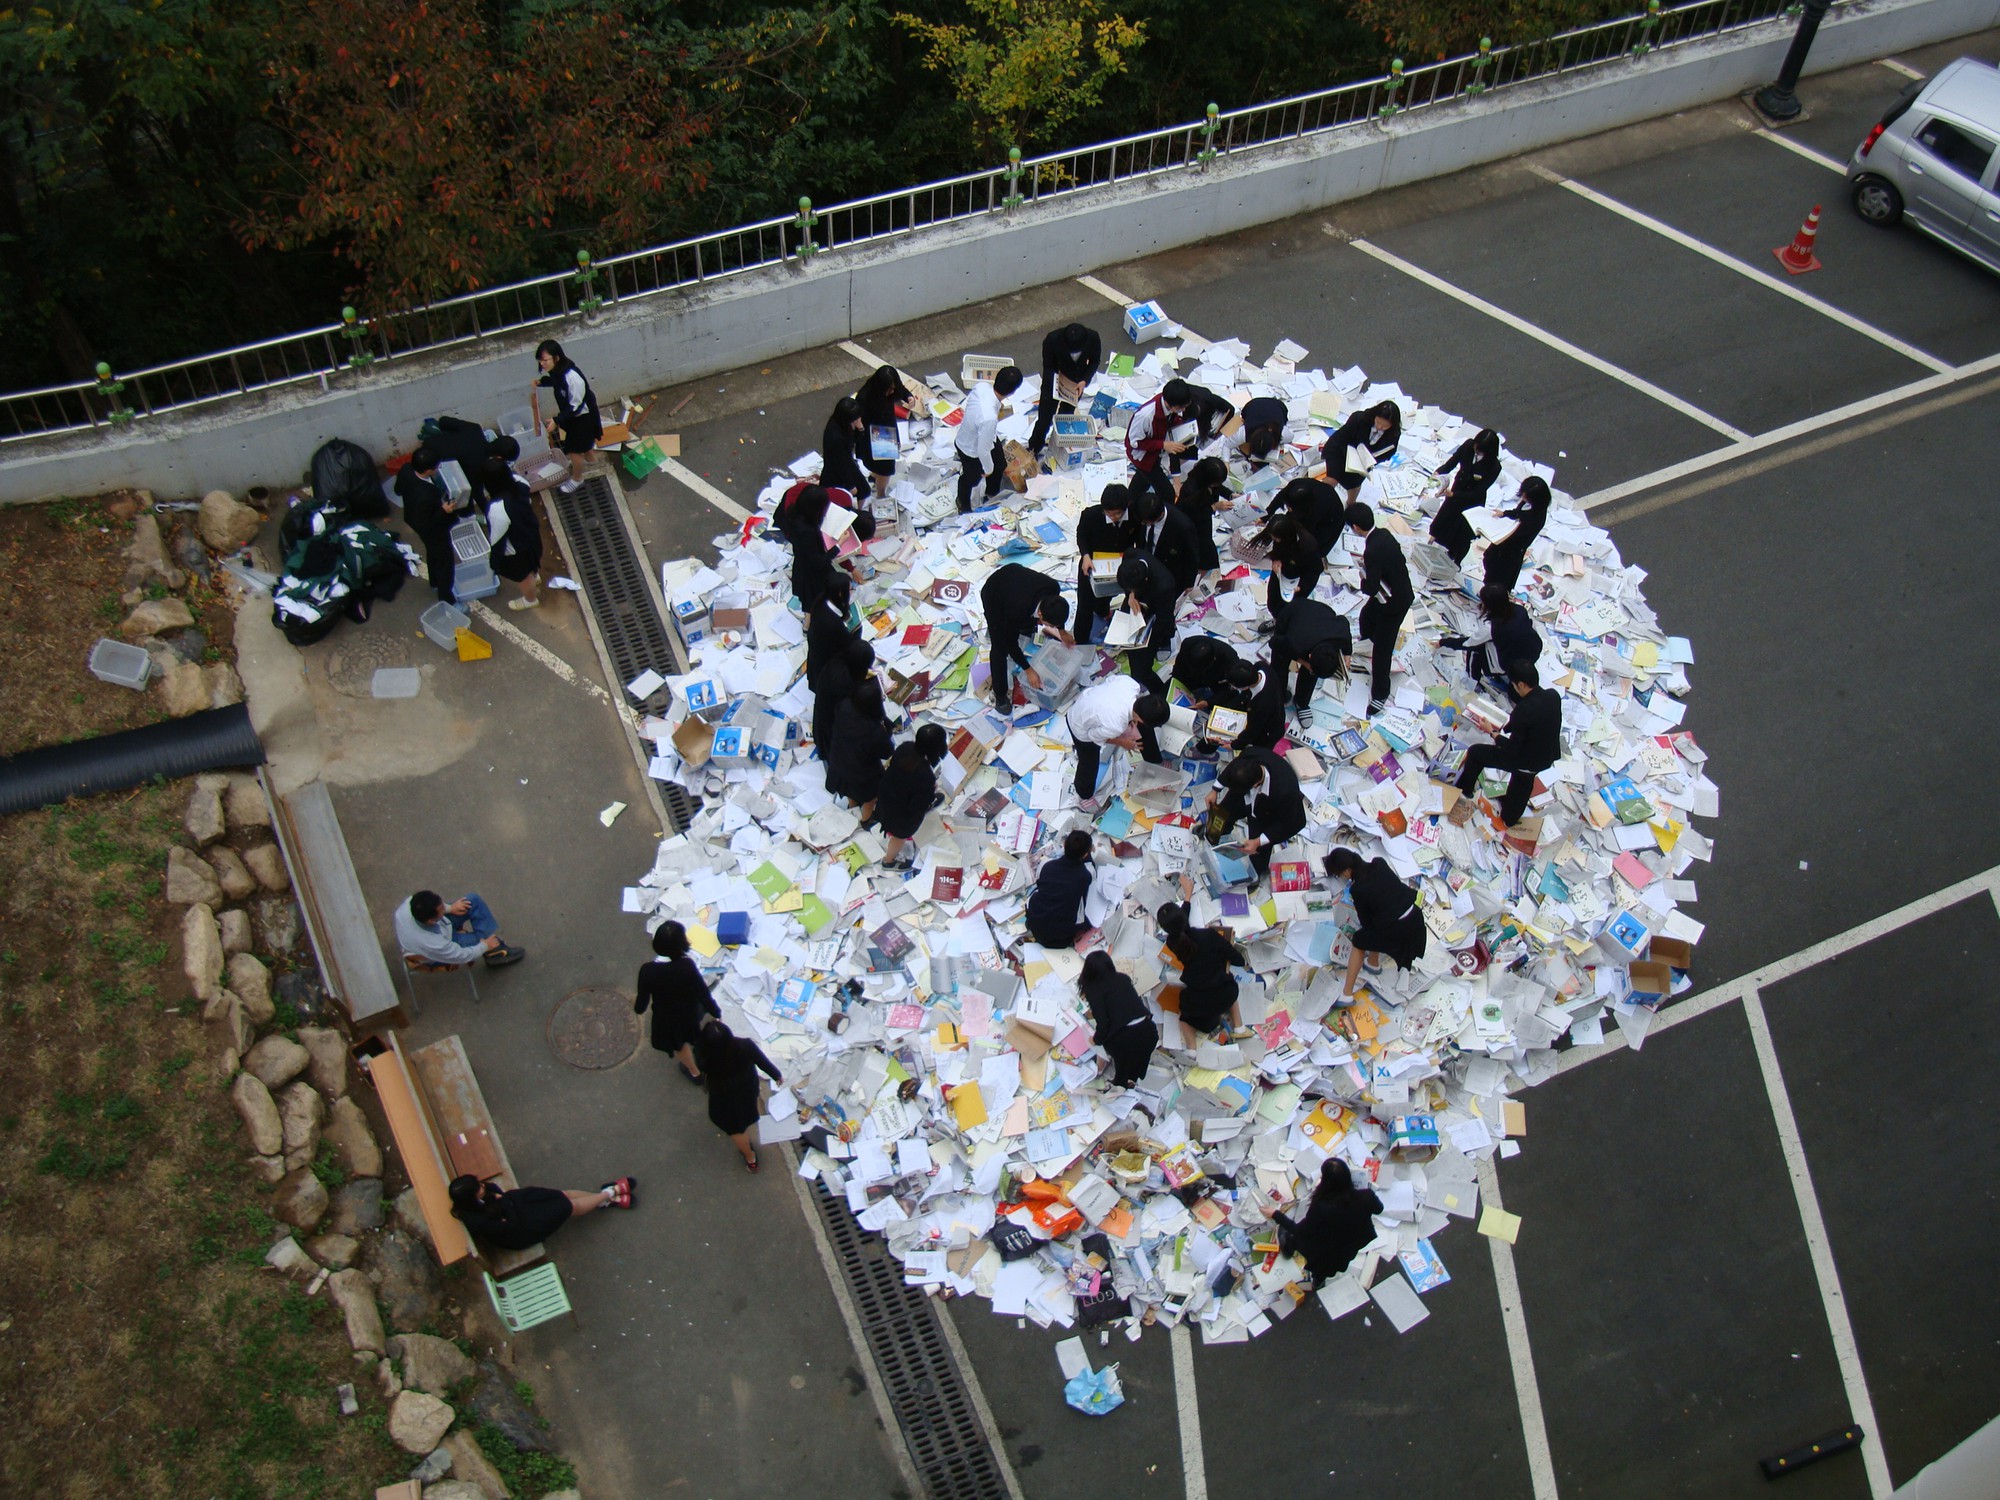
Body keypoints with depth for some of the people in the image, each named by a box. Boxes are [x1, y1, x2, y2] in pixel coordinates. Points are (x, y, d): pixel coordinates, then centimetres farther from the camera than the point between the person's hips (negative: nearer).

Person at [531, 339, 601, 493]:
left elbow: (575, 406, -30)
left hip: (582, 415, -8)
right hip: (571, 412, 8)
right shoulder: (557, 370, -15)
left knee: (574, 449, 10)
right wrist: (541, 382, -6)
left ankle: (577, 478, 35)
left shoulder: (572, 377, -40)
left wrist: (557, 420, -32)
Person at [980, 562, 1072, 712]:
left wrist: (1061, 631, 3)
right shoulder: (1017, 610, -44)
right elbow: (1011, 642, -26)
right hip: (992, 593, -6)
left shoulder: (1054, 587, -30)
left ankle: (1025, 625, 65)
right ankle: (1000, 694, 4)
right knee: (1000, 646, -10)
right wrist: (1028, 670, -20)